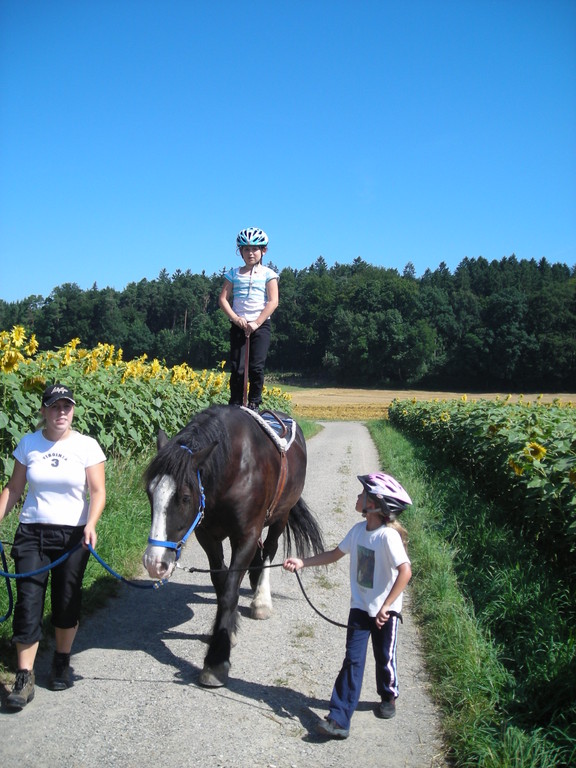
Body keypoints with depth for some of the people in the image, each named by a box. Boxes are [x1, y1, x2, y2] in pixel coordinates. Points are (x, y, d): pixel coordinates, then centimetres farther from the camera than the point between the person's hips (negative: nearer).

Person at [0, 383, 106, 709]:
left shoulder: (87, 446, -5)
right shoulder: (28, 443, 0)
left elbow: (98, 491, -8)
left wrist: (91, 524, -23)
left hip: (73, 536, -1)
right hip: (32, 534, 1)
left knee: (67, 602, 7)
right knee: (28, 602, -4)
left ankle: (62, 662, 30)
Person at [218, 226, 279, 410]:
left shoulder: (268, 274, 4)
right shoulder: (234, 273, 10)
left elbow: (273, 302, -4)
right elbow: (223, 299, 5)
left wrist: (257, 322, -12)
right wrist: (235, 318, -10)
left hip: (260, 325, -2)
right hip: (238, 325, 2)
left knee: (256, 367, -9)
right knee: (236, 369, -3)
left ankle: (254, 404, 4)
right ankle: (235, 406, 6)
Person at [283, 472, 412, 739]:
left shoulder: (388, 536, -23)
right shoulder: (358, 530, -2)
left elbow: (405, 572, -29)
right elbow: (335, 554, 12)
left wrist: (386, 606, -26)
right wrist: (302, 562, 7)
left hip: (385, 611, -5)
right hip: (360, 607, 5)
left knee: (384, 658, 14)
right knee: (353, 660, 1)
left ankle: (389, 697, 43)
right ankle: (339, 719, -1)